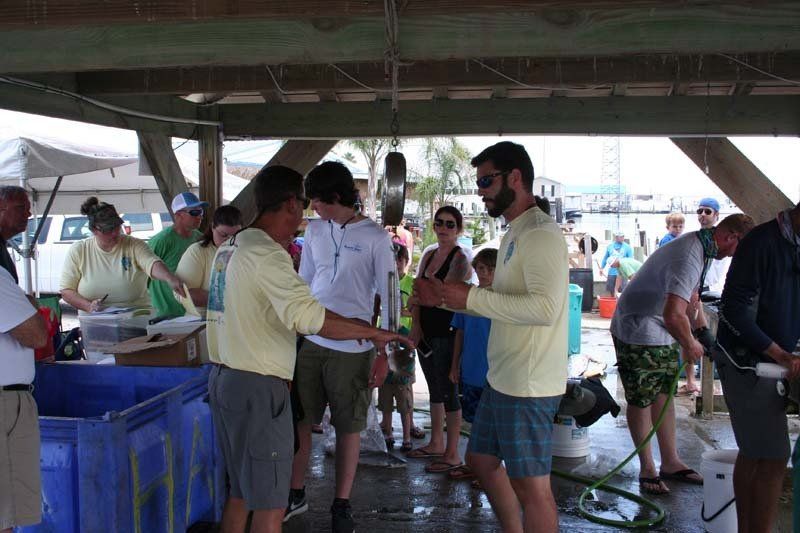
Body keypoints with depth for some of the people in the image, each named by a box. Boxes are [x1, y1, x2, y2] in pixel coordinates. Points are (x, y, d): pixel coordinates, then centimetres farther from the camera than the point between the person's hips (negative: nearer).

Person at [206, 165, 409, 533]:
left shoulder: (231, 247, 11)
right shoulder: (268, 255, -18)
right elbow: (308, 318, -30)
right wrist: (375, 334, -23)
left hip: (226, 379, 10)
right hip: (258, 390, -10)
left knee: (240, 493, 20)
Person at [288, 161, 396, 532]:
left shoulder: (375, 237, -7)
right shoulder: (315, 230, 7)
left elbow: (388, 294, -5)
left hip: (352, 348, -4)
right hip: (309, 341, 4)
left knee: (349, 427, 6)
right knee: (299, 420, 9)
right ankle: (295, 494, 26)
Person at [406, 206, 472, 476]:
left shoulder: (460, 259, -10)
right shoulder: (428, 256, 13)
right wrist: (416, 325, 0)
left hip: (447, 333, -8)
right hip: (426, 332, 8)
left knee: (448, 392, -3)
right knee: (435, 390, 17)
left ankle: (452, 454, 4)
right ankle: (436, 444, 29)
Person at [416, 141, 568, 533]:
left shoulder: (541, 233, -16)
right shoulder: (513, 236, 15)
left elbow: (546, 307, -28)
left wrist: (472, 297, -23)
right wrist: (444, 298, 13)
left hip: (528, 386, -11)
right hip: (501, 380, 11)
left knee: (530, 486, 0)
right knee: (482, 460, 22)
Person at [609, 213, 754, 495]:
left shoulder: (700, 248, 6)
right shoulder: (689, 257, -28)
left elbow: (691, 300, 21)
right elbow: (674, 315, -37)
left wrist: (704, 333, 14)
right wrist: (690, 344, -19)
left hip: (664, 334, 10)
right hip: (638, 333, -10)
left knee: (664, 395, 13)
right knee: (641, 400, 0)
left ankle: (670, 462, 22)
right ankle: (647, 469, 10)